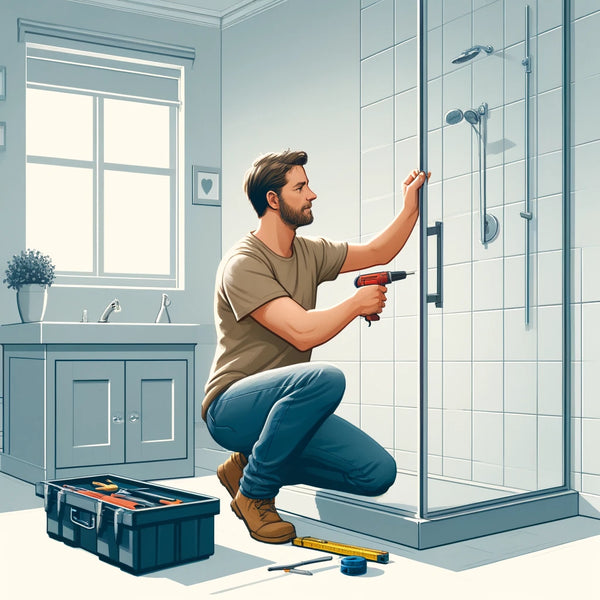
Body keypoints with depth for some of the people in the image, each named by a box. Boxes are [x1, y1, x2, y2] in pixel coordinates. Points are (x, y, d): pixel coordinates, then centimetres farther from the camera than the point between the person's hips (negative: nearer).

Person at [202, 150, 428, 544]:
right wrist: (357, 304, -10)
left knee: (379, 473, -9)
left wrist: (411, 208, 8)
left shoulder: (310, 253, 10)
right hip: (232, 407, -8)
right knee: (324, 377, -38)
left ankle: (251, 464, 9)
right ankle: (254, 492, -15)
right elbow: (303, 333, -25)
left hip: (283, 405, 8)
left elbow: (377, 253, 21)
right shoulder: (244, 264, -16)